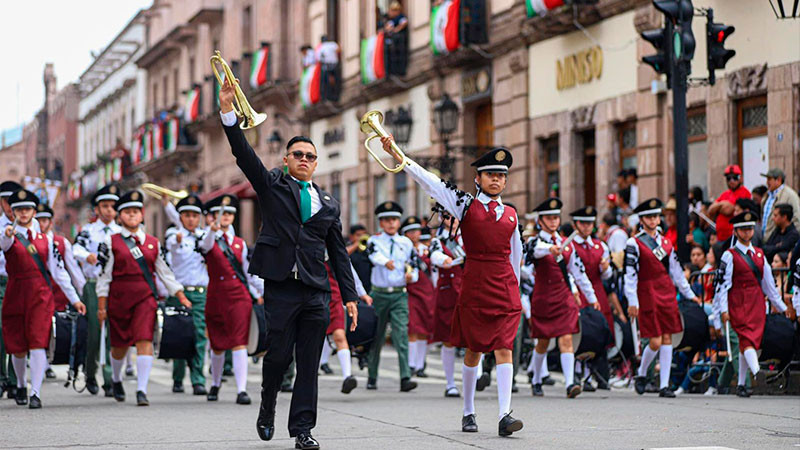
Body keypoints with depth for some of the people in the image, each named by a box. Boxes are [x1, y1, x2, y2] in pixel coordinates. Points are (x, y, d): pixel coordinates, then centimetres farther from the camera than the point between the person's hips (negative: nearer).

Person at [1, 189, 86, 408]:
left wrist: (74, 299, 9)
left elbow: (58, 270, 13)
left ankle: (36, 394, -15)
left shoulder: (45, 240, 11)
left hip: (41, 295, 1)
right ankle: (21, 384, 33)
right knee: (18, 347, 6)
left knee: (38, 344, -13)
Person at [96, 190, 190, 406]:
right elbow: (104, 275, 0)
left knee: (145, 340, -14)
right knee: (120, 344, 9)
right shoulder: (111, 242, 1)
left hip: (146, 297, 1)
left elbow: (165, 271, 13)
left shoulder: (153, 243, 9)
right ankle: (116, 379, 38)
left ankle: (142, 390, -14)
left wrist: (181, 296, 9)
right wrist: (101, 306, -3)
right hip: (119, 297, -1)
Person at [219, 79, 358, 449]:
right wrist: (228, 111, -18)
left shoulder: (328, 204, 17)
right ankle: (267, 411, 23)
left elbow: (338, 252, 17)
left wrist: (350, 295, 10)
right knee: (279, 355, -2)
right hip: (281, 286, -3)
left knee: (309, 363, 1)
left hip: (316, 291, 3)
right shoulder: (272, 186, 9)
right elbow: (244, 154, -5)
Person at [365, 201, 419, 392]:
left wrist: (412, 276, -8)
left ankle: (405, 378, -20)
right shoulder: (374, 241, 1)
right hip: (378, 295, 0)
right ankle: (372, 378, 21)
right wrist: (386, 262, -45)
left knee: (401, 335, -13)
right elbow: (375, 256, -22)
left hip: (400, 295, 0)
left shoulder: (406, 243, 9)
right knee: (376, 337, 8)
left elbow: (415, 267, 16)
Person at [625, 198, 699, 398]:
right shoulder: (634, 243, -5)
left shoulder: (666, 242, 13)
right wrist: (632, 302, -13)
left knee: (667, 338, 1)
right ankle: (641, 375, 18)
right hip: (648, 294, -5)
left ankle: (665, 385, 4)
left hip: (667, 292, 5)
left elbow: (676, 270, 19)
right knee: (655, 342, -8)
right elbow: (630, 274, -8)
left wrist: (689, 294, 19)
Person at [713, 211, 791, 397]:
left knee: (750, 341, 4)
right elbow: (722, 283, -6)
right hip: (738, 303, -5)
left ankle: (741, 385, 10)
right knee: (747, 338, -19)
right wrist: (723, 309, -14)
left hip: (757, 303, 5)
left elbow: (768, 282, 19)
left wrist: (782, 306, 21)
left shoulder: (759, 254, 14)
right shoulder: (730, 255, -2)